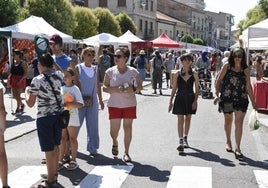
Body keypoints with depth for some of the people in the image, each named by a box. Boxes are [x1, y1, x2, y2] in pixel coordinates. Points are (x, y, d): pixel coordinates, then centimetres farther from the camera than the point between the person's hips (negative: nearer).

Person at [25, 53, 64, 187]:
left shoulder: (37, 80, -16)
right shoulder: (58, 75, 0)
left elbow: (30, 103, -13)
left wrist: (26, 91, 5)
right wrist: (51, 61, 30)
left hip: (44, 117, -6)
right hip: (59, 114, 6)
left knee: (49, 150, 1)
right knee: (56, 146, 18)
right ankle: (54, 174, 33)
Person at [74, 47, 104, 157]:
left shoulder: (95, 69, 10)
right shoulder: (78, 68, -1)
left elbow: (98, 85, 14)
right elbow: (76, 83, -5)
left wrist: (100, 100, 14)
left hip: (93, 101, 3)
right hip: (80, 100, -3)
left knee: (93, 125, 5)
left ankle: (92, 148, 14)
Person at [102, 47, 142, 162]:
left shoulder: (133, 71, -1)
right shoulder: (110, 71, -1)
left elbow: (140, 86, 5)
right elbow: (104, 88, -1)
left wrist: (133, 89, -17)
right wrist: (115, 89, -19)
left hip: (130, 104, 0)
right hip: (114, 104, 0)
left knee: (128, 128, 2)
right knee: (114, 129, 0)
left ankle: (126, 153, 14)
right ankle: (115, 143, 35)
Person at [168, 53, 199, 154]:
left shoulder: (194, 74, 0)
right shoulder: (177, 74, 0)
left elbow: (197, 89, 1)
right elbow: (174, 89, 5)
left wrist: (195, 100, -9)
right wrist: (171, 101, 3)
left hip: (190, 98, 1)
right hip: (180, 98, -1)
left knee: (188, 119, 13)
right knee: (180, 119, -8)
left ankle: (185, 139, 28)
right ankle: (180, 141, -12)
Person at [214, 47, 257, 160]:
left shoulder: (245, 69, 3)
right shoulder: (227, 66, -1)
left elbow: (248, 86, 7)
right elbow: (219, 80, 1)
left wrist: (253, 102, 7)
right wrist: (217, 94, -9)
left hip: (241, 99, 0)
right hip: (227, 98, 0)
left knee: (239, 122, -8)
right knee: (228, 121, 15)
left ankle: (237, 148, -6)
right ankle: (228, 142, 38)